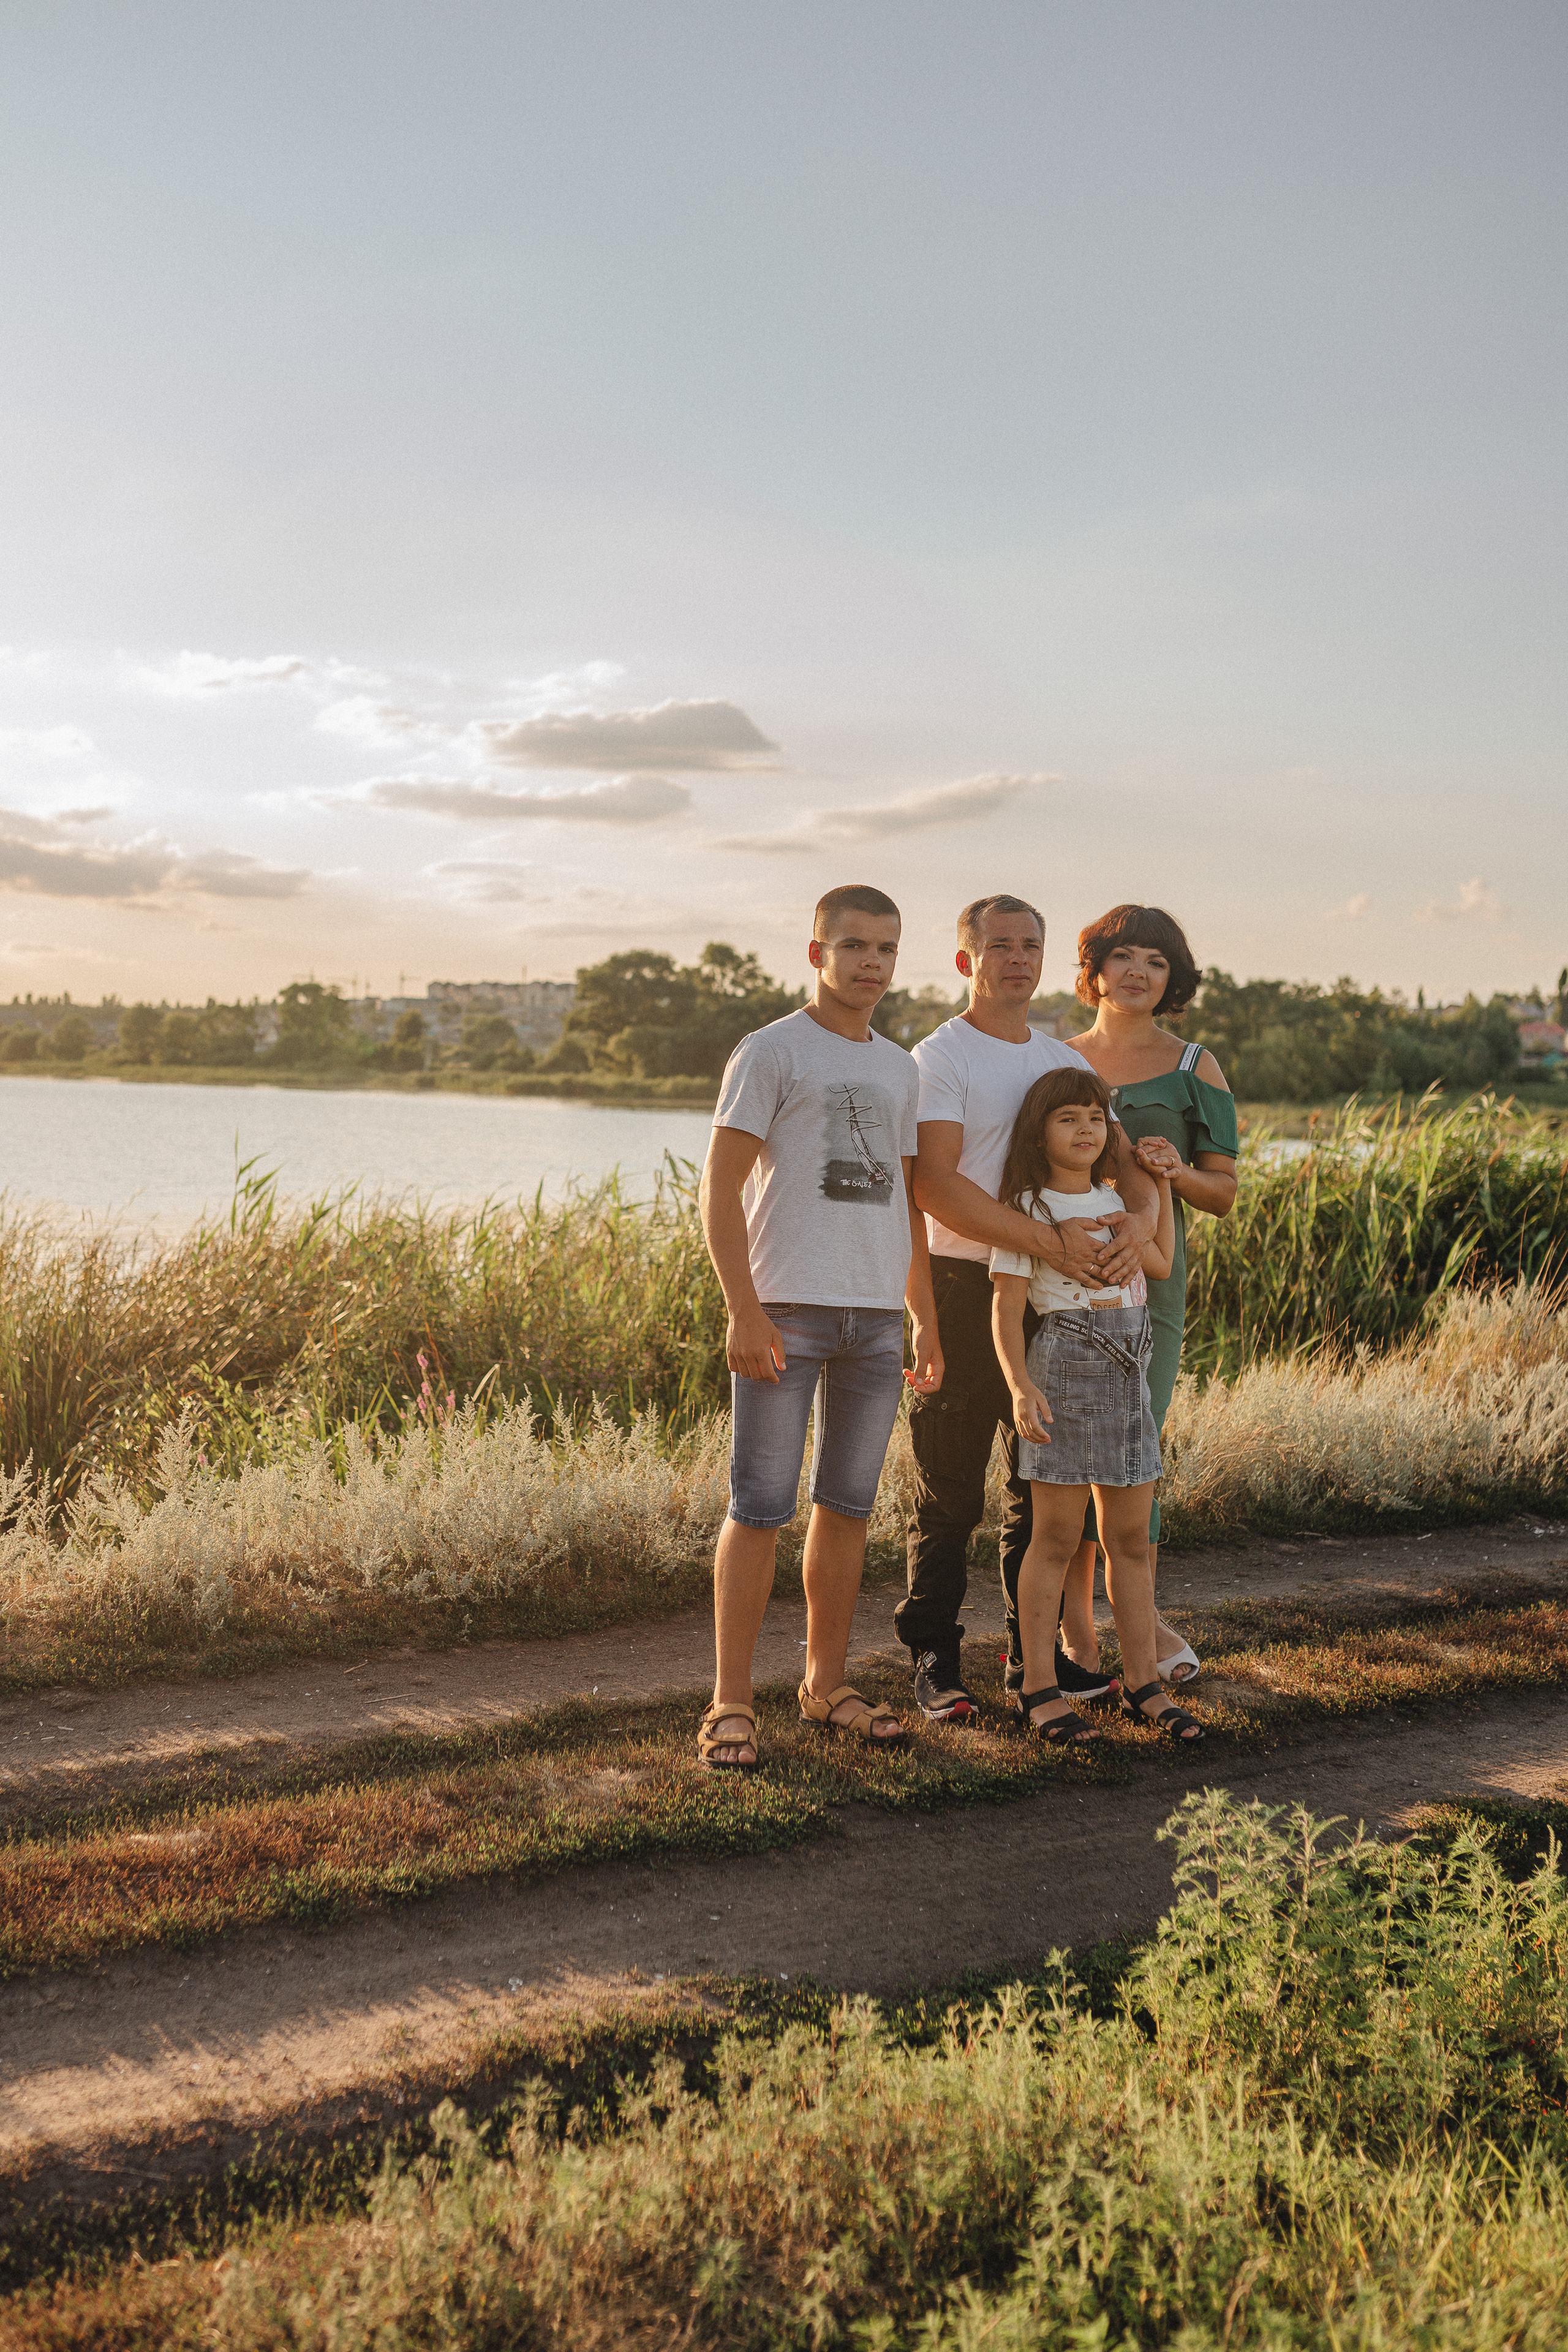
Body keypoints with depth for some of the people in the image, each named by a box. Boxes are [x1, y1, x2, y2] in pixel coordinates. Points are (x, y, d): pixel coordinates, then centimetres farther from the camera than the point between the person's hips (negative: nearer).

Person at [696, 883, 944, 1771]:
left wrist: (926, 1321, 16)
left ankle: (827, 1683, 23)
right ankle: (732, 1701, 2)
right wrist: (744, 1312, -15)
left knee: (849, 1506, 11)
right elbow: (722, 1190, -7)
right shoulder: (771, 1052, -3)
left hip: (877, 1315, 6)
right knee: (761, 1507, -5)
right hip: (788, 1308, -6)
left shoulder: (900, 1068, 17)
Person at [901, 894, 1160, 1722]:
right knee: (949, 1492, -1)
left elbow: (1128, 1165, 11)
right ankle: (933, 1660, 9)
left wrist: (1136, 1223, -13)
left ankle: (1036, 1652, 24)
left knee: (1046, 1483, 12)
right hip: (961, 1288, -6)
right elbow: (935, 1185, -19)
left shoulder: (1067, 1063, 15)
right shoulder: (939, 1058, -6)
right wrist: (1045, 1238, -26)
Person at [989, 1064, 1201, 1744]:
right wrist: (1020, 1385, -22)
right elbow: (1006, 1307, -11)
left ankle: (1143, 1684, 16)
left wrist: (1161, 1184, 17)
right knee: (1055, 1539, -2)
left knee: (1130, 1538, 9)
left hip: (1129, 1374, 6)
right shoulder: (1028, 1208, -5)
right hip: (1065, 1366, -6)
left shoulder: (1113, 1199, 15)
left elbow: (1160, 1263, 14)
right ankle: (1039, 1689, 5)